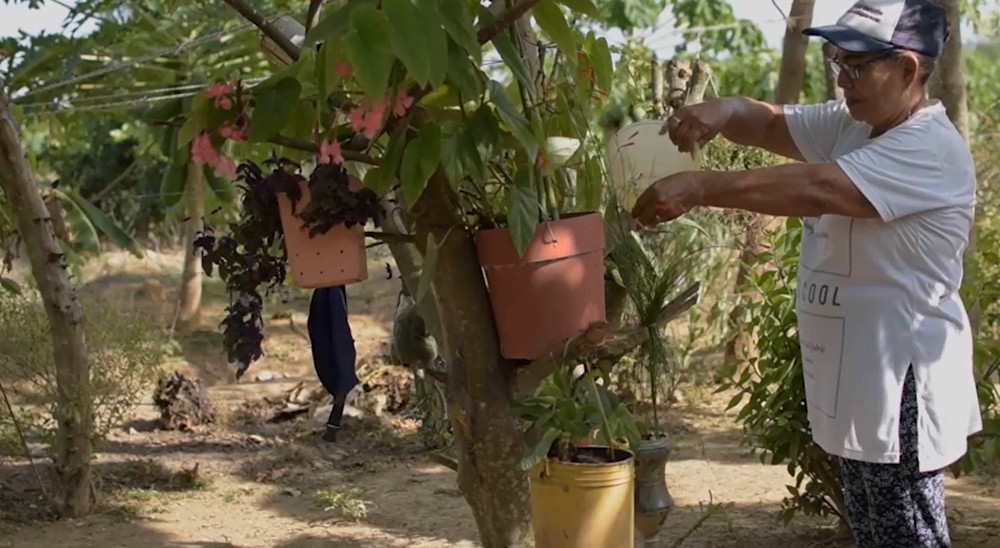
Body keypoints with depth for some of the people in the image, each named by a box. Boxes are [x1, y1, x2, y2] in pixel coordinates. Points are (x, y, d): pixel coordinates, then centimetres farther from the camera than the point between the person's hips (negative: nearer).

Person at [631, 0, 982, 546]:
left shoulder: (931, 150, -21)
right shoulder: (849, 124, 9)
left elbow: (817, 189, -33)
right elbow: (768, 122, 5)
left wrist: (699, 187, -36)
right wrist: (722, 111, -20)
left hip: (900, 388, -9)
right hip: (856, 387, 9)